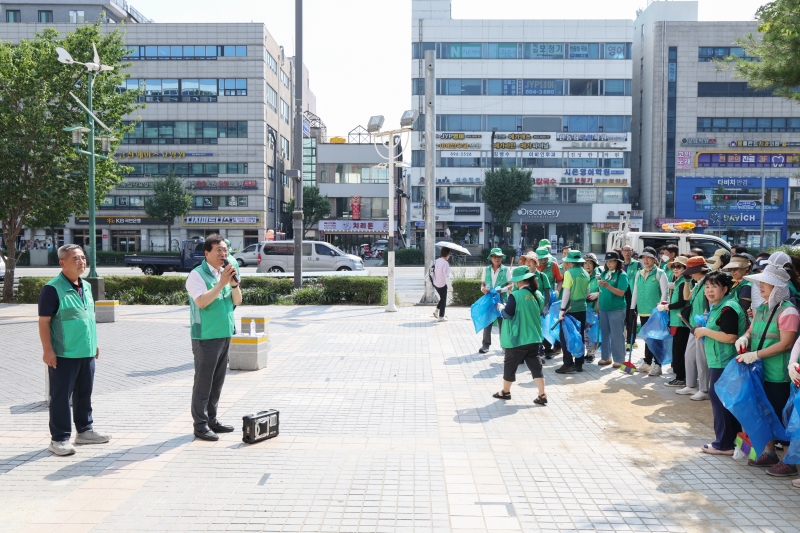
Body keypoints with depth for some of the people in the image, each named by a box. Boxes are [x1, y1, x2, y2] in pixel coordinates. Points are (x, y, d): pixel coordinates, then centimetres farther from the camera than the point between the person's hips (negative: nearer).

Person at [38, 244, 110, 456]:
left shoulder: (86, 287, 11)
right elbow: (44, 321, -14)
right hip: (63, 354, -7)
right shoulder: (53, 288, -13)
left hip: (87, 352, 7)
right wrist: (47, 350, -17)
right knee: (61, 397, 1)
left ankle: (85, 430, 29)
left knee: (84, 394, 16)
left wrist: (95, 343, 19)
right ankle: (59, 438, 10)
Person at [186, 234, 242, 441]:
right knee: (203, 382, -1)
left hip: (225, 335, 8)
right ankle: (200, 425, 6)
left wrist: (234, 283, -8)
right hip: (206, 337, -7)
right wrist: (222, 282, -22)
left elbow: (237, 301, 9)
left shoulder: (225, 273, 12)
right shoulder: (197, 275, -10)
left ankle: (212, 420, 24)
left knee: (217, 382, 14)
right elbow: (202, 301, -23)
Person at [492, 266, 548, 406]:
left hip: (517, 338, -6)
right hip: (534, 337, 6)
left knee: (510, 365, 11)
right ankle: (542, 395, 5)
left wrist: (501, 308, 6)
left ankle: (505, 392, 26)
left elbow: (507, 314, -14)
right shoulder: (538, 294, 2)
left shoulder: (516, 295, -19)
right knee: (535, 365, 9)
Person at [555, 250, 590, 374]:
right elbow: (587, 293, 14)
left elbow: (566, 293, -14)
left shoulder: (569, 273, -11)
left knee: (564, 336, 1)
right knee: (579, 336, 12)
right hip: (582, 308, 6)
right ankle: (579, 364, 15)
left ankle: (568, 364, -4)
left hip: (570, 308, -6)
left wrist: (562, 309, -12)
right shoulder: (585, 274, 8)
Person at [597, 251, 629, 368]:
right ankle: (605, 357, 21)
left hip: (616, 309, -6)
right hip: (603, 308, 6)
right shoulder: (604, 274, 9)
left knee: (617, 335, 0)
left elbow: (621, 293, -16)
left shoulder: (622, 275, -7)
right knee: (605, 334, 12)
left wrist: (607, 285, -26)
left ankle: (619, 359, 7)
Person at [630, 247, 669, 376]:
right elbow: (635, 292, 16)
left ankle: (657, 365, 3)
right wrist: (633, 307, 12)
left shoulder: (660, 273, -6)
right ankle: (647, 363, 24)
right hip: (643, 311, 6)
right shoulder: (639, 274, 11)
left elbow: (665, 292, -10)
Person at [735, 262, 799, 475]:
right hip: (760, 371, 8)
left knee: (781, 415, 0)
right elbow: (752, 329, 20)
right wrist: (744, 337, -3)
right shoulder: (762, 308, 9)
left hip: (778, 375, -8)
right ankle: (769, 453, 29)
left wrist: (755, 355, -22)